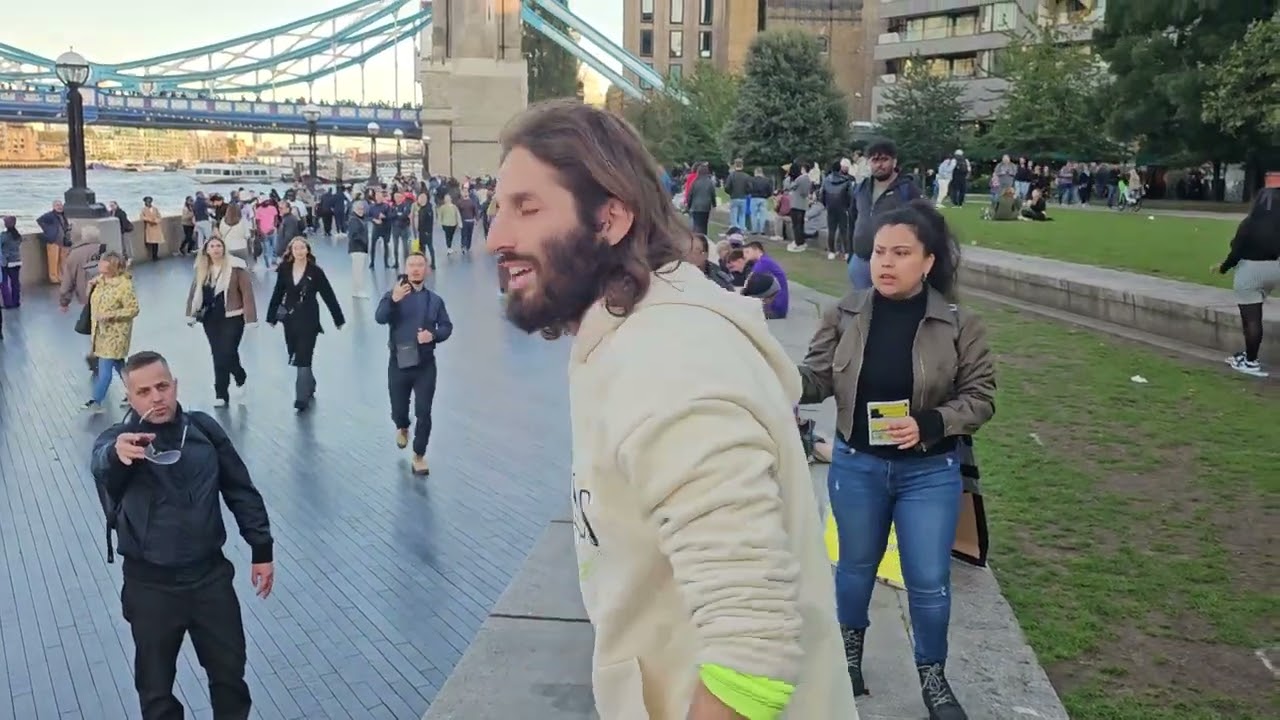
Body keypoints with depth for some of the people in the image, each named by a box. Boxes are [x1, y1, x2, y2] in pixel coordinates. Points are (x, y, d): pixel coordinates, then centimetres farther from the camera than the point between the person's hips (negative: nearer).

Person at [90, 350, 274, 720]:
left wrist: (261, 550, 7)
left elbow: (241, 491, 7)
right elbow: (100, 464, -36)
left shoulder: (203, 429, -1)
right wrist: (117, 454, -60)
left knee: (229, 673, 15)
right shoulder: (119, 438, -11)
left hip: (210, 574, 2)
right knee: (156, 688, 11)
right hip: (150, 584, -2)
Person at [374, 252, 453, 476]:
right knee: (398, 410, 13)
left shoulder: (434, 300, 2)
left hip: (425, 365, 0)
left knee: (424, 413, -3)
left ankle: (419, 456, 11)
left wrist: (433, 335, -15)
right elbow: (380, 318, -22)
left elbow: (447, 326, 7)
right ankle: (402, 428, 49)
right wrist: (394, 300, -41)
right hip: (398, 364, 0)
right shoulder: (393, 295, -4)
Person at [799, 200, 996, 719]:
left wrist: (930, 425, -23)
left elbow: (980, 397, -7)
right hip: (856, 466, 1)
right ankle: (849, 650, 46)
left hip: (929, 472, -1)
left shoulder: (959, 325, -11)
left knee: (929, 581, 8)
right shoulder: (845, 315, -8)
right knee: (857, 565, 20)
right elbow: (817, 378, -5)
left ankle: (933, 676, 32)